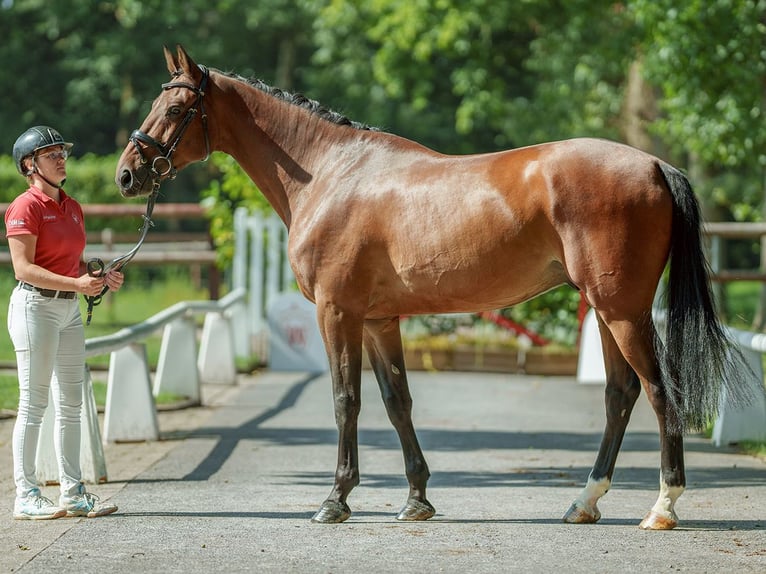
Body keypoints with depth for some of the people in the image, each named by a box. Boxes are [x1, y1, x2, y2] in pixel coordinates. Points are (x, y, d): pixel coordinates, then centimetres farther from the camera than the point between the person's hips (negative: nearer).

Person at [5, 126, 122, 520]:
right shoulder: (25, 207, -10)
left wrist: (105, 277, 1)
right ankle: (25, 496, -1)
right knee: (34, 402, -5)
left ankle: (73, 492, 15)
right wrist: (77, 284, -25)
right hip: (36, 306, -8)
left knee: (71, 402, 9)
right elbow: (24, 268, -17)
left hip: (69, 310, 8)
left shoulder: (72, 207, 14)